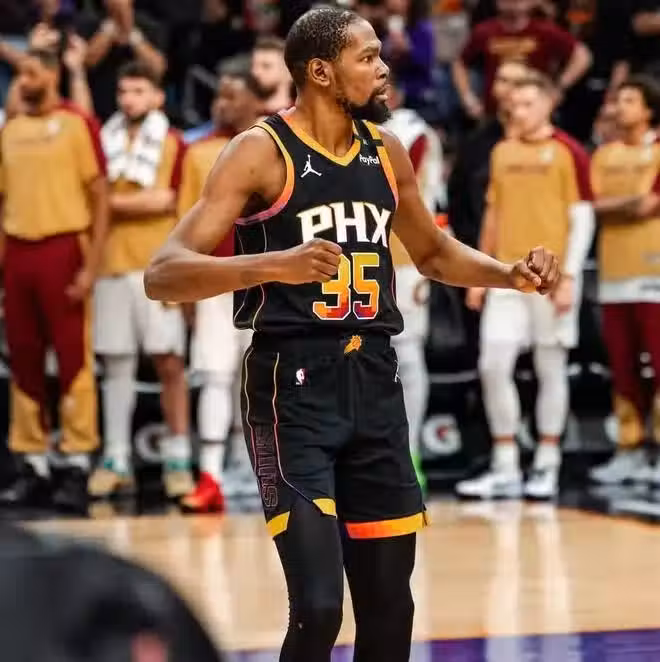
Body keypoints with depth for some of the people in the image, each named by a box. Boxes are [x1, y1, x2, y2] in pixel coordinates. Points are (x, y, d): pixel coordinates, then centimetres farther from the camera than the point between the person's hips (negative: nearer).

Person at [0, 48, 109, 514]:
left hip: (63, 248, -6)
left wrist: (91, 265, -13)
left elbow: (100, 197, -5)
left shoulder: (77, 124, -2)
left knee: (73, 359, -4)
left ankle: (78, 467, -1)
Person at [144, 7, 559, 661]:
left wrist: (511, 274, 9)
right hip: (293, 386, -6)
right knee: (319, 607, -16)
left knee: (389, 603, 10)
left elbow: (434, 253, 27)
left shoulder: (386, 151, 9)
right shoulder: (260, 152, -11)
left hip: (373, 383, 6)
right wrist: (273, 265, -35)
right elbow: (162, 275, -19)